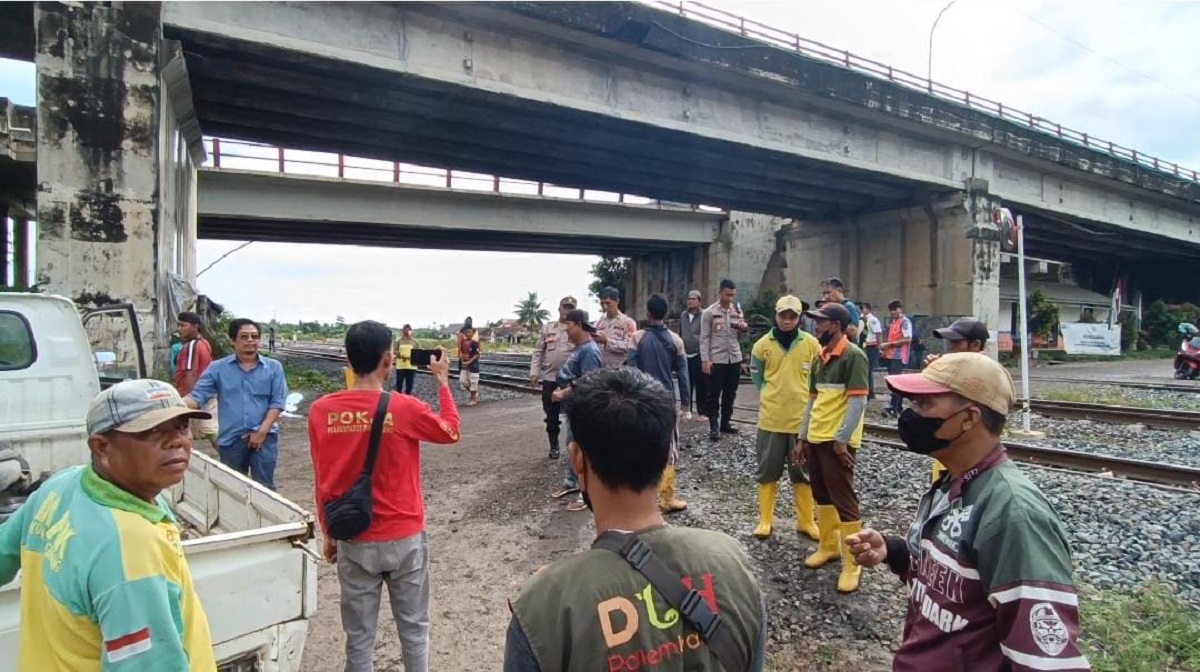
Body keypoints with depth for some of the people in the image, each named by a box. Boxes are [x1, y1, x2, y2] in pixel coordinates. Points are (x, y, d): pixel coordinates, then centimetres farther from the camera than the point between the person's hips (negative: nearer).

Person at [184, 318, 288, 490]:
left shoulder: (273, 367, 2)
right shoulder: (217, 368, 3)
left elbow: (277, 402, -2)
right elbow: (197, 396, -4)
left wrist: (262, 431, -10)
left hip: (264, 437, -1)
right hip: (230, 438, 2)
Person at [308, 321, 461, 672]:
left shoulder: (321, 411, -8)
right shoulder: (405, 409, -17)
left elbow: (322, 481, 2)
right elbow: (451, 431, 3)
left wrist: (328, 533, 15)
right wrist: (443, 380, 11)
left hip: (353, 541, 3)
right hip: (405, 539, -2)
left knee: (359, 636, 15)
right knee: (414, 629, 16)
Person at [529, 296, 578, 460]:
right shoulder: (547, 327, 8)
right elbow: (538, 351, 8)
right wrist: (534, 372, -1)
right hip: (550, 378, 3)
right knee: (551, 416, 10)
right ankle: (554, 446, 24)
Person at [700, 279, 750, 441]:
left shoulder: (737, 310, 7)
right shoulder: (709, 312, -6)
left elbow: (742, 334, 12)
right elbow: (704, 338, -7)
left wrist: (745, 328, -12)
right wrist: (705, 360, -15)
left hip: (735, 358, 5)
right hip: (716, 359, -5)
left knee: (730, 393, 12)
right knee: (714, 394, 1)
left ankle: (725, 423, 24)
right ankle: (714, 427, 6)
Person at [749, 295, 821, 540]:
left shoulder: (811, 344, -4)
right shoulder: (763, 344, -3)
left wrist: (801, 397, 2)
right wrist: (770, 396, 3)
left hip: (802, 418, 0)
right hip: (771, 418, 0)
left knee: (803, 472, 11)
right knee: (767, 471, 10)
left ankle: (805, 521, 25)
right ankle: (765, 519, 22)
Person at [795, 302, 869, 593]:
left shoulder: (853, 356, -12)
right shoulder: (820, 357, 12)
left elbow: (858, 402, -16)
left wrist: (841, 440, -18)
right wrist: (802, 438, 15)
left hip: (837, 440, -8)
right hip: (815, 438, 8)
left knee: (844, 499, -1)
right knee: (822, 495, 16)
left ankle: (852, 564, 9)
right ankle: (828, 546, 32)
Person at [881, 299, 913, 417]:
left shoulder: (905, 321, -7)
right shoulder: (893, 322, 18)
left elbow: (908, 339, -17)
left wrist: (889, 344, -17)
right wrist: (885, 346, 7)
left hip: (899, 356, -9)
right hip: (891, 355, 9)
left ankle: (894, 408, -20)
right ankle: (899, 407, 17)